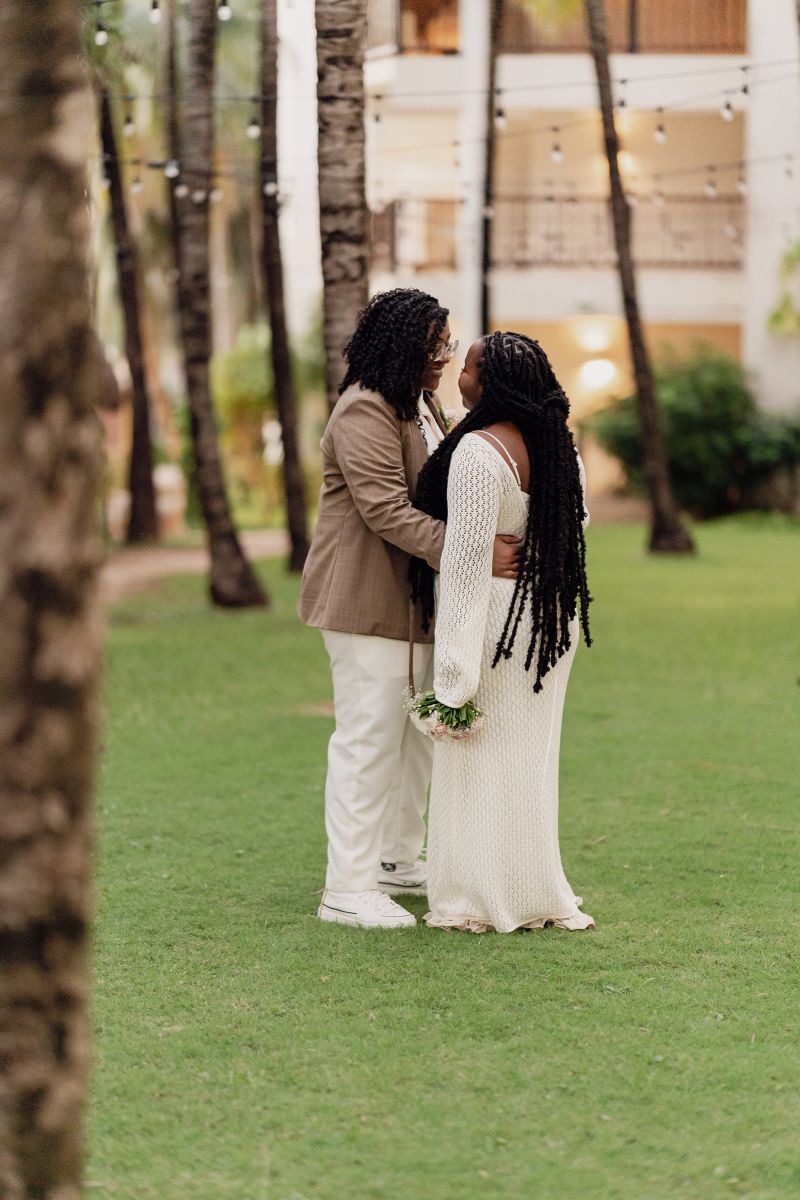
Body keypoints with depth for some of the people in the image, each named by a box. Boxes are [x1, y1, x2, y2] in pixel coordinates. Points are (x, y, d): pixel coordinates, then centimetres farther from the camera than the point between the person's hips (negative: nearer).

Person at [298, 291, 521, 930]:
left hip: (414, 601, 10)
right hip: (366, 601, -10)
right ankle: (347, 889, -6)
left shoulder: (423, 404, 16)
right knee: (369, 737, -9)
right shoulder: (365, 412, -17)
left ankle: (399, 860, 28)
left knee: (418, 731, 16)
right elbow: (387, 510, -26)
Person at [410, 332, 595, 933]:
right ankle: (536, 893, 24)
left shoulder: (478, 452, -21)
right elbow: (577, 526, 14)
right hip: (552, 617, 8)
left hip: (496, 615, -8)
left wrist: (456, 659, -21)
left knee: (481, 757, 3)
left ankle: (483, 899, 9)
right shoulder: (559, 445, 3)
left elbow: (468, 556, -22)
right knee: (531, 754, 17)